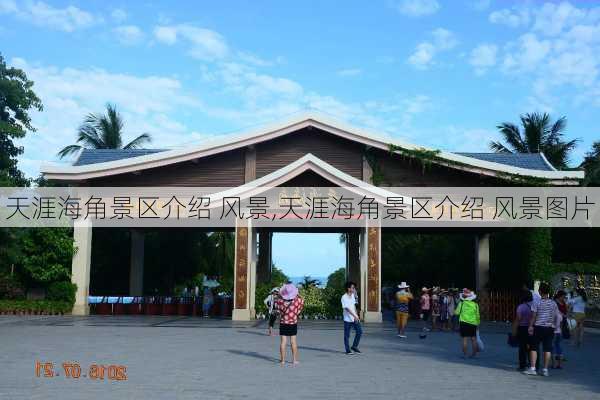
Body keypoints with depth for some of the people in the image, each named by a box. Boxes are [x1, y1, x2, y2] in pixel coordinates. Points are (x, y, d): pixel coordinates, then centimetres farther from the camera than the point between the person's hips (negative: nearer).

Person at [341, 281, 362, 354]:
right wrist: (354, 316, -28)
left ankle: (354, 346, 18)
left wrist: (357, 316, 15)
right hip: (348, 319, -7)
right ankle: (348, 350, 12)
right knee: (347, 335, 2)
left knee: (359, 331, 4)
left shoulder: (352, 295, 8)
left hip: (355, 318, 7)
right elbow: (347, 308, -22)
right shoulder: (344, 297, -16)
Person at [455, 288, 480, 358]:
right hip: (473, 323, 2)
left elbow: (457, 312, -2)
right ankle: (474, 354, 11)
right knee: (473, 339, 8)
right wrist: (478, 323, 16)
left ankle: (464, 354, 0)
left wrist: (454, 311, 18)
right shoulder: (475, 304, 4)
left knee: (465, 339, 0)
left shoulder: (461, 303, -3)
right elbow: (477, 315, 7)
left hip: (464, 322, -2)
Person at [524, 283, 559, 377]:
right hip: (550, 328, 3)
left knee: (534, 348, 3)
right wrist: (553, 326, 18)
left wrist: (530, 326, -3)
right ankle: (545, 370, 9)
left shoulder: (537, 303, -8)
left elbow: (533, 316, -9)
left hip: (538, 327, -3)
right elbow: (555, 317, 7)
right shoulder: (553, 303, 3)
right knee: (547, 349, 6)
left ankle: (532, 368, 0)